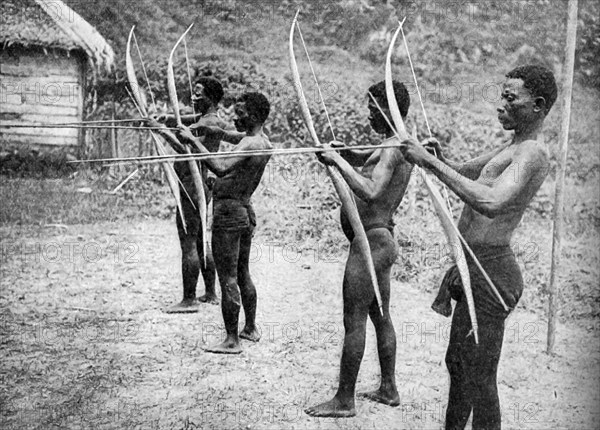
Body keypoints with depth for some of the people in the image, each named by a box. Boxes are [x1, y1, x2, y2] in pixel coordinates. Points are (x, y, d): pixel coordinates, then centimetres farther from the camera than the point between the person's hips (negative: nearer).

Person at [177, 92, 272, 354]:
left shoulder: (250, 144, -19)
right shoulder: (262, 141, 11)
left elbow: (221, 168, -34)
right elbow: (223, 134, 21)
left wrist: (194, 141, -28)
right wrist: (197, 129, 7)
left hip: (228, 213, -10)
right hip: (245, 212, 10)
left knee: (228, 279, -3)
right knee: (243, 274, 21)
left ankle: (232, 341, 3)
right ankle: (251, 329, 32)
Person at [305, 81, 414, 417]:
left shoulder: (393, 149, -18)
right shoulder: (399, 146, 14)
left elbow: (370, 192, -32)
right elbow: (361, 159, 25)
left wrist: (339, 162, -24)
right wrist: (340, 152, 5)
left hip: (370, 241, -10)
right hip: (383, 240, 10)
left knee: (354, 322, -4)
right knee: (381, 317, 17)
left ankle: (344, 400, 4)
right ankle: (389, 389, 27)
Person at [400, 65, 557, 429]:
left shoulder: (532, 153, -18)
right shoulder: (515, 147, 15)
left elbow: (491, 203, -36)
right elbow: (466, 172, 27)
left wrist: (431, 163, -33)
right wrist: (441, 159, 4)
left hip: (490, 273, -11)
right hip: (475, 268, 11)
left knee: (479, 377, -3)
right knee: (457, 362, 22)